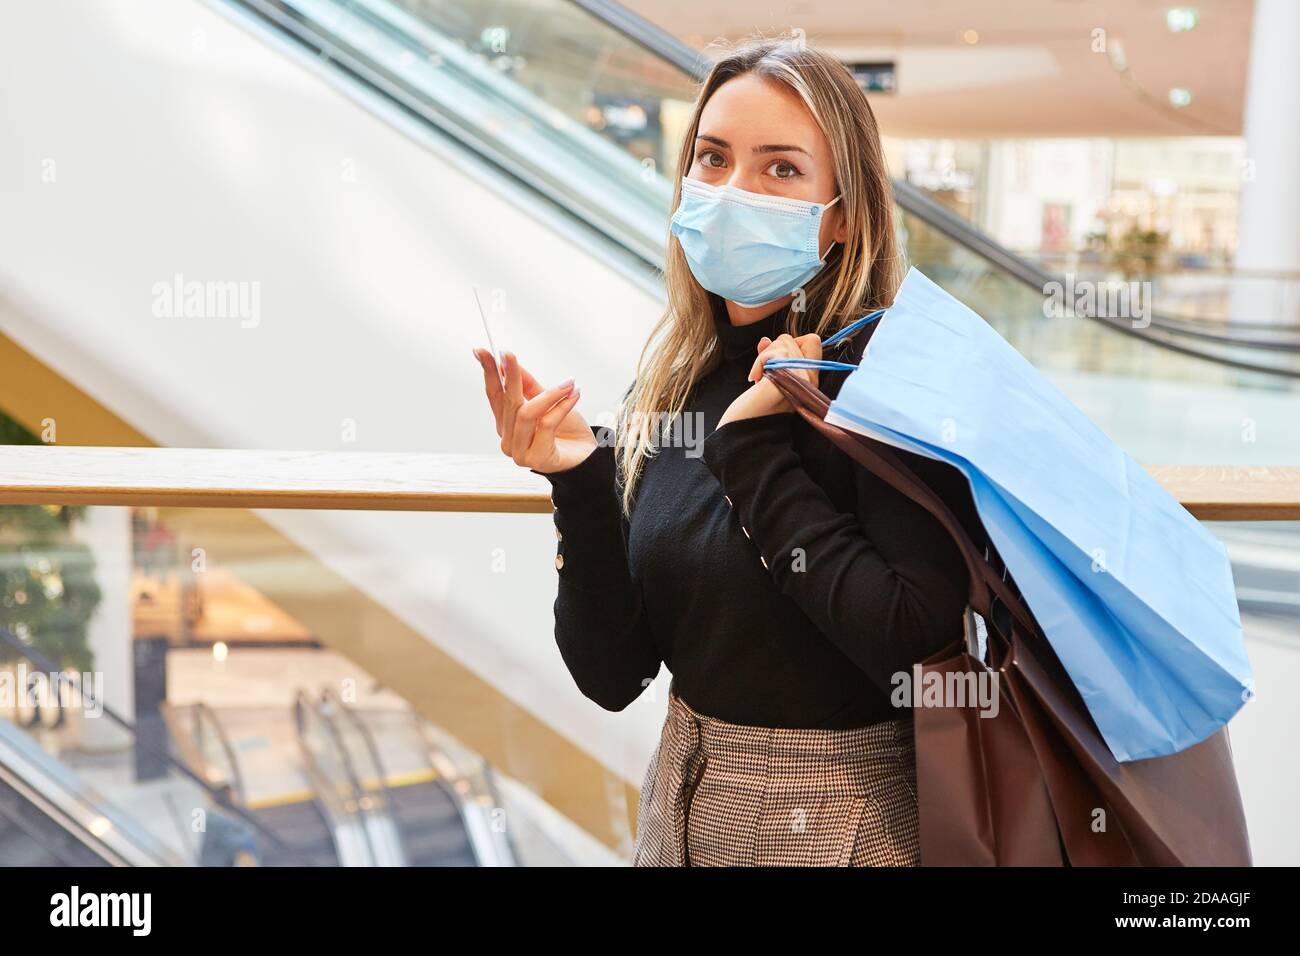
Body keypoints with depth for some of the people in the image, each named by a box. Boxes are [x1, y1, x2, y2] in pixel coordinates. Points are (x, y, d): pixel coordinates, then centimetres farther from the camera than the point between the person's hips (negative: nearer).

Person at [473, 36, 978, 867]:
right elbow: (611, 676, -2)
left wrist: (753, 452, -22)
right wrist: (580, 487, -15)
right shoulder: (672, 387, -1)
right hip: (683, 799, 5)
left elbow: (923, 648, -28)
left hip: (842, 820, -5)